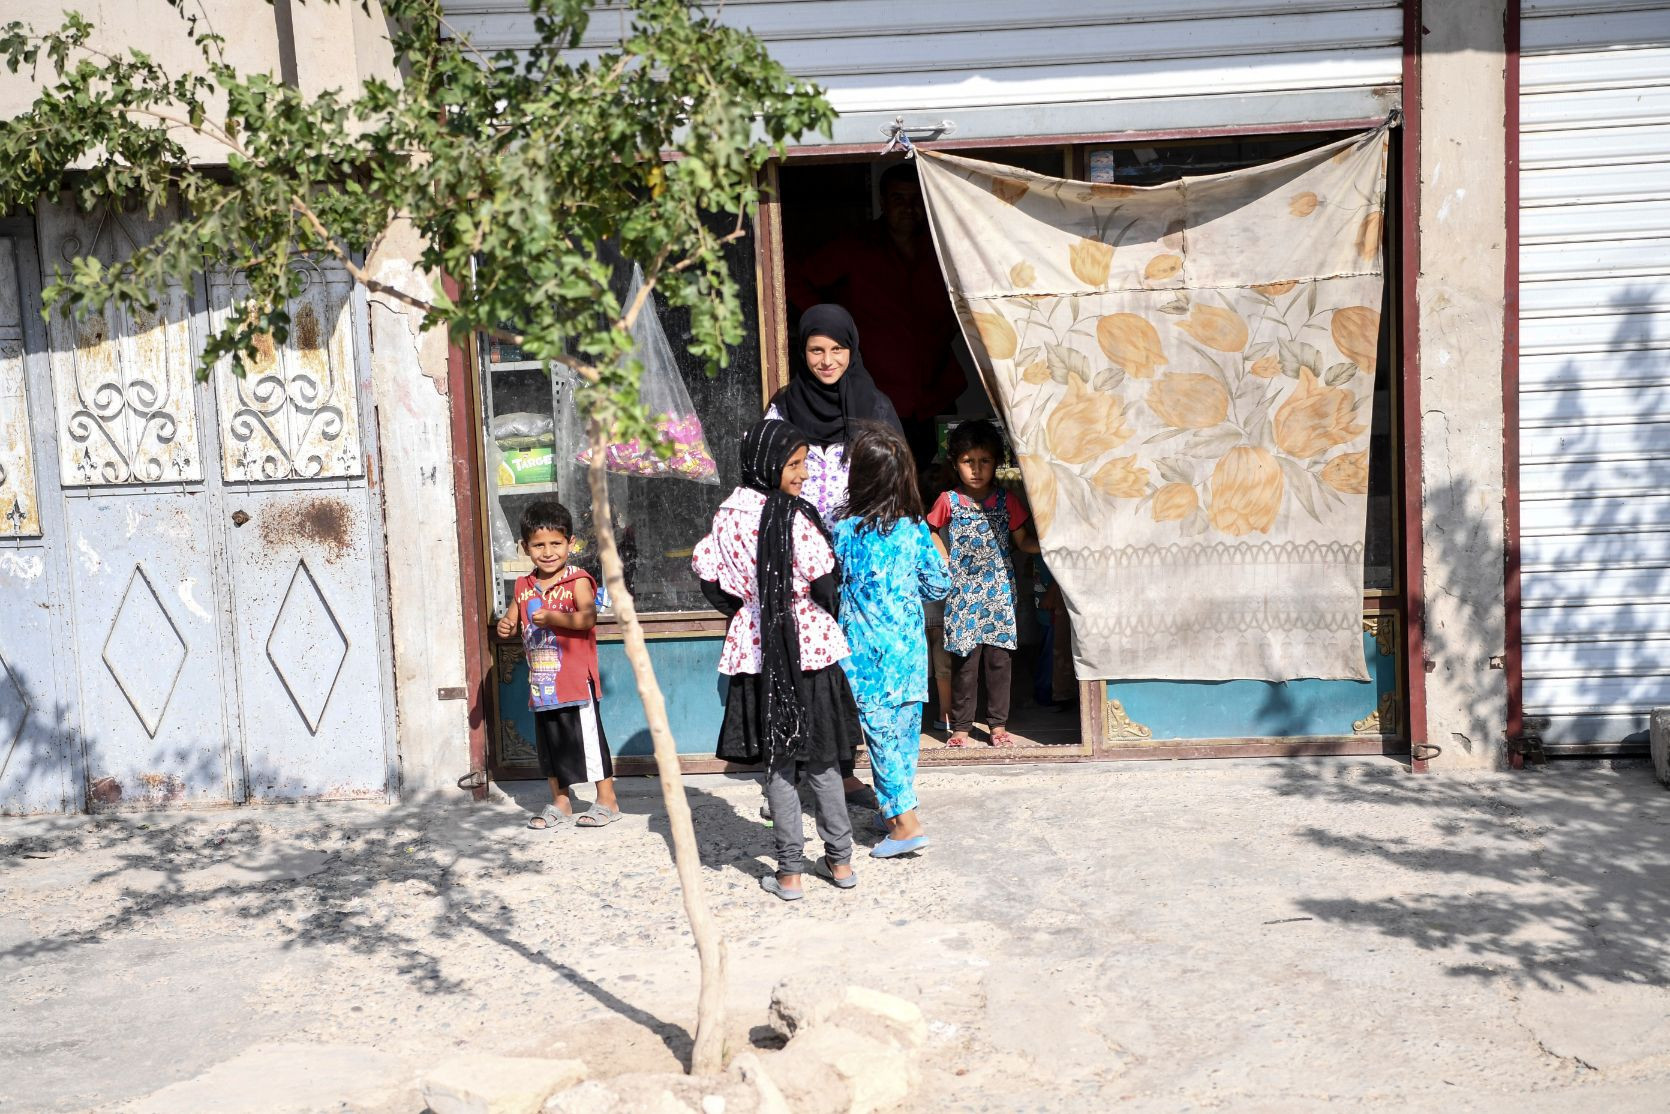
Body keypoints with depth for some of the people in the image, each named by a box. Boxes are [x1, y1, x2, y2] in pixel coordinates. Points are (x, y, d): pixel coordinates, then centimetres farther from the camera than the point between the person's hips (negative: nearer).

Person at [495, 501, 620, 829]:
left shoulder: (577, 581, -10)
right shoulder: (523, 586, 10)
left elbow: (587, 618, -24)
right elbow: (512, 621, 17)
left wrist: (553, 618, -37)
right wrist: (505, 626, -6)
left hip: (575, 679, -7)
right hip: (541, 680, 7)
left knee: (588, 737, -1)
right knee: (549, 743, 14)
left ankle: (607, 801, 12)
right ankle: (560, 805, 26)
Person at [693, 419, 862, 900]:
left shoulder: (727, 515, 0)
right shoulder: (795, 517, -15)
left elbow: (707, 574, 3)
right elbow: (826, 585, -13)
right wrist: (829, 613, 7)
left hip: (758, 652, 3)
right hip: (810, 647, -3)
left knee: (777, 762, 10)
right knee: (822, 760, 12)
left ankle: (789, 873, 13)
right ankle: (839, 860, 22)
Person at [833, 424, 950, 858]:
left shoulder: (844, 532, -11)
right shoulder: (916, 530, -3)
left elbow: (832, 590, -2)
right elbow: (937, 586, 6)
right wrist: (939, 551, 22)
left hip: (868, 655, -4)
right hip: (910, 651, 4)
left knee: (882, 734, 1)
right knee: (906, 731, 15)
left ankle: (905, 823, -1)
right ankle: (899, 808, 27)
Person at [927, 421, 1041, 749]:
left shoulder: (1007, 501, 5)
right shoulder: (948, 501, 1)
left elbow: (1023, 541, 9)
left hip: (999, 590, 2)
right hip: (963, 592, -1)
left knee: (999, 658, 3)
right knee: (964, 660, -2)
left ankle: (998, 724, 13)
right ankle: (960, 726, 7)